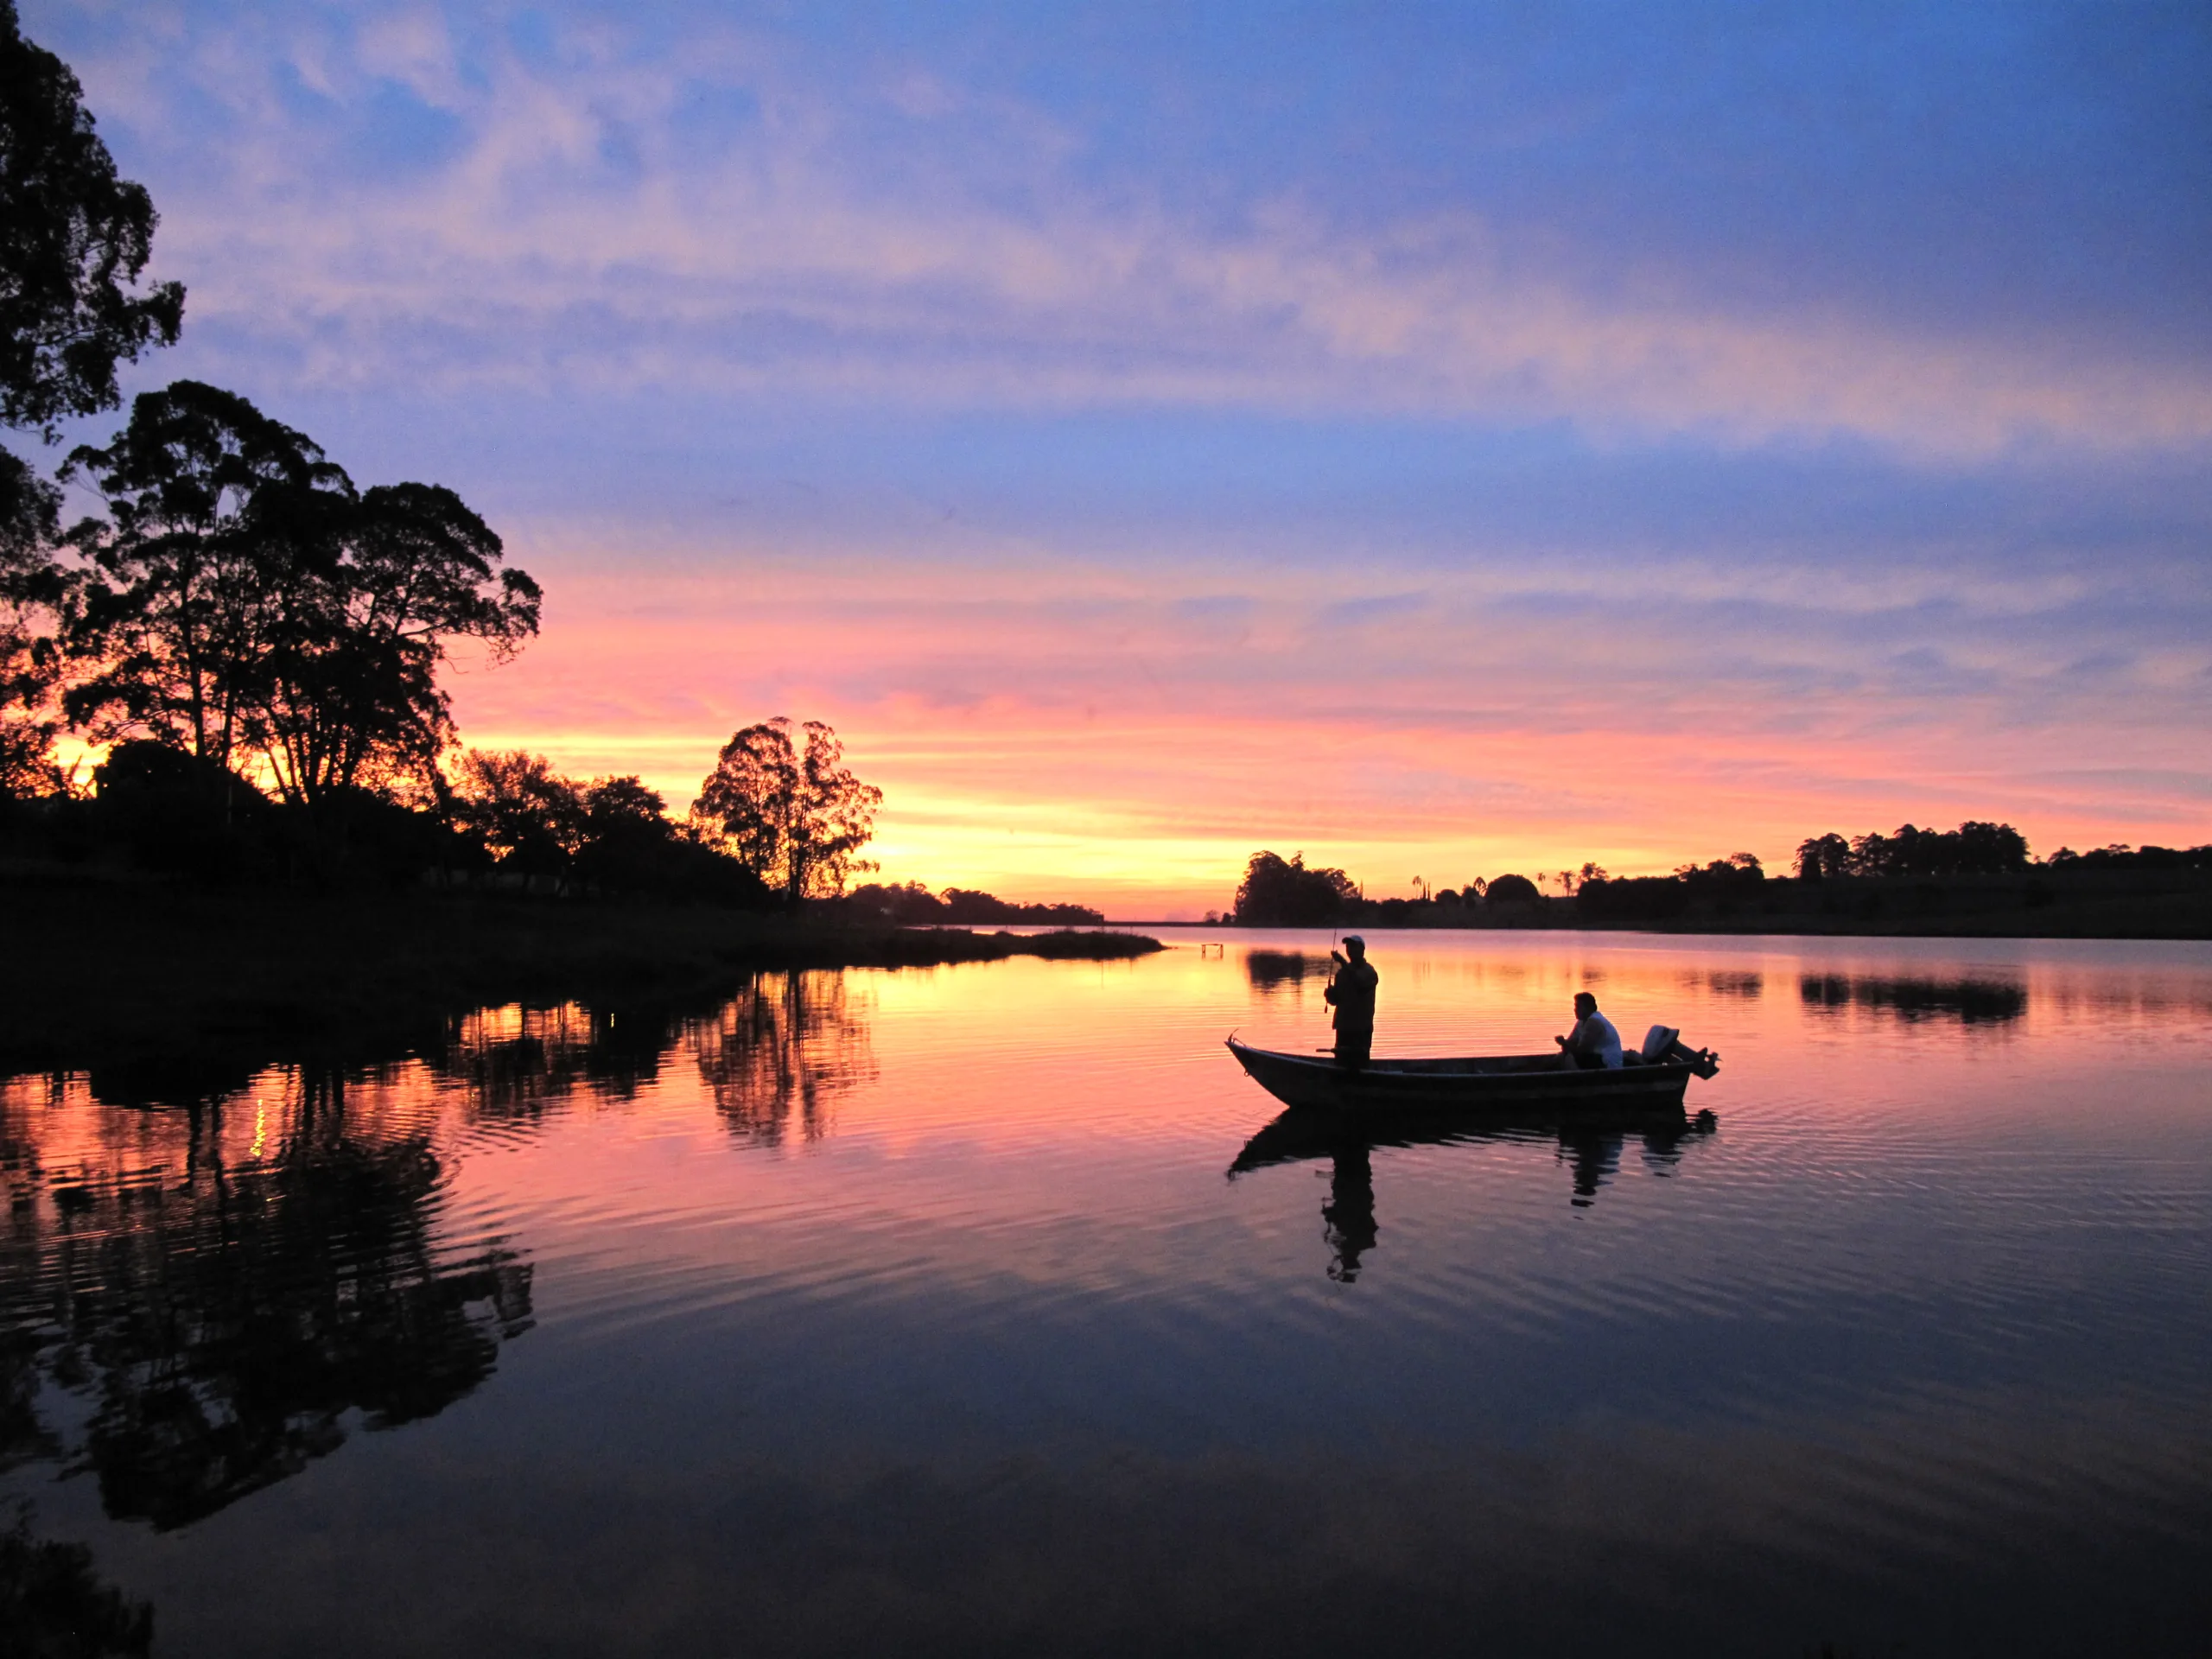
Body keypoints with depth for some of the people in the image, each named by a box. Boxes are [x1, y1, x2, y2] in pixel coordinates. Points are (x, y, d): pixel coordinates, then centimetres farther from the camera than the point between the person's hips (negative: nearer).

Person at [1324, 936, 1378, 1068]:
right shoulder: (1342, 972, 14)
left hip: (1361, 1029, -6)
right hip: (1343, 1027, 6)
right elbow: (1334, 1000, 16)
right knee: (1341, 1066, 5)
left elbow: (1360, 983, -27)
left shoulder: (1368, 971, -3)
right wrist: (1329, 993, -7)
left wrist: (1343, 963, -30)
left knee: (1359, 1065, -9)